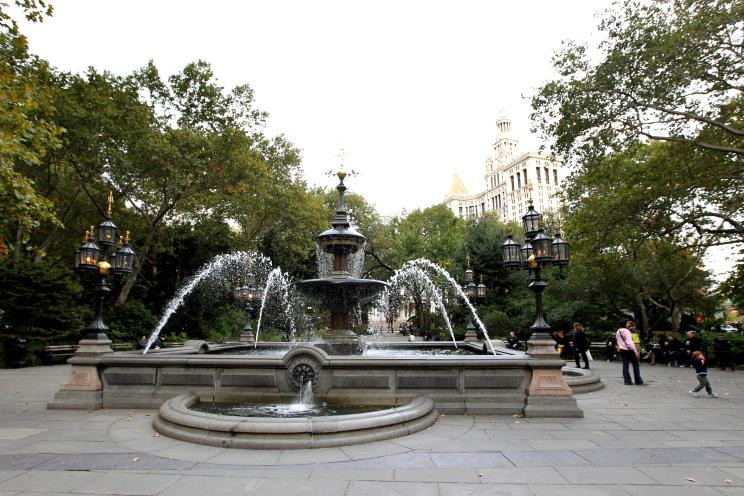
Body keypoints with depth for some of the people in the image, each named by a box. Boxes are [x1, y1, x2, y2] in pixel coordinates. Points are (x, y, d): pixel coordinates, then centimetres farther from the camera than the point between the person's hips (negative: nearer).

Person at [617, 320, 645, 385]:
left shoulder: (618, 332, 12)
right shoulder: (626, 331, -14)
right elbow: (629, 342, -19)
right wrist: (635, 351, -19)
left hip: (622, 350, 8)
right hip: (629, 350, -7)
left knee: (625, 365, 6)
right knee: (636, 365, 3)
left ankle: (627, 381, 5)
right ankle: (638, 381, 5)